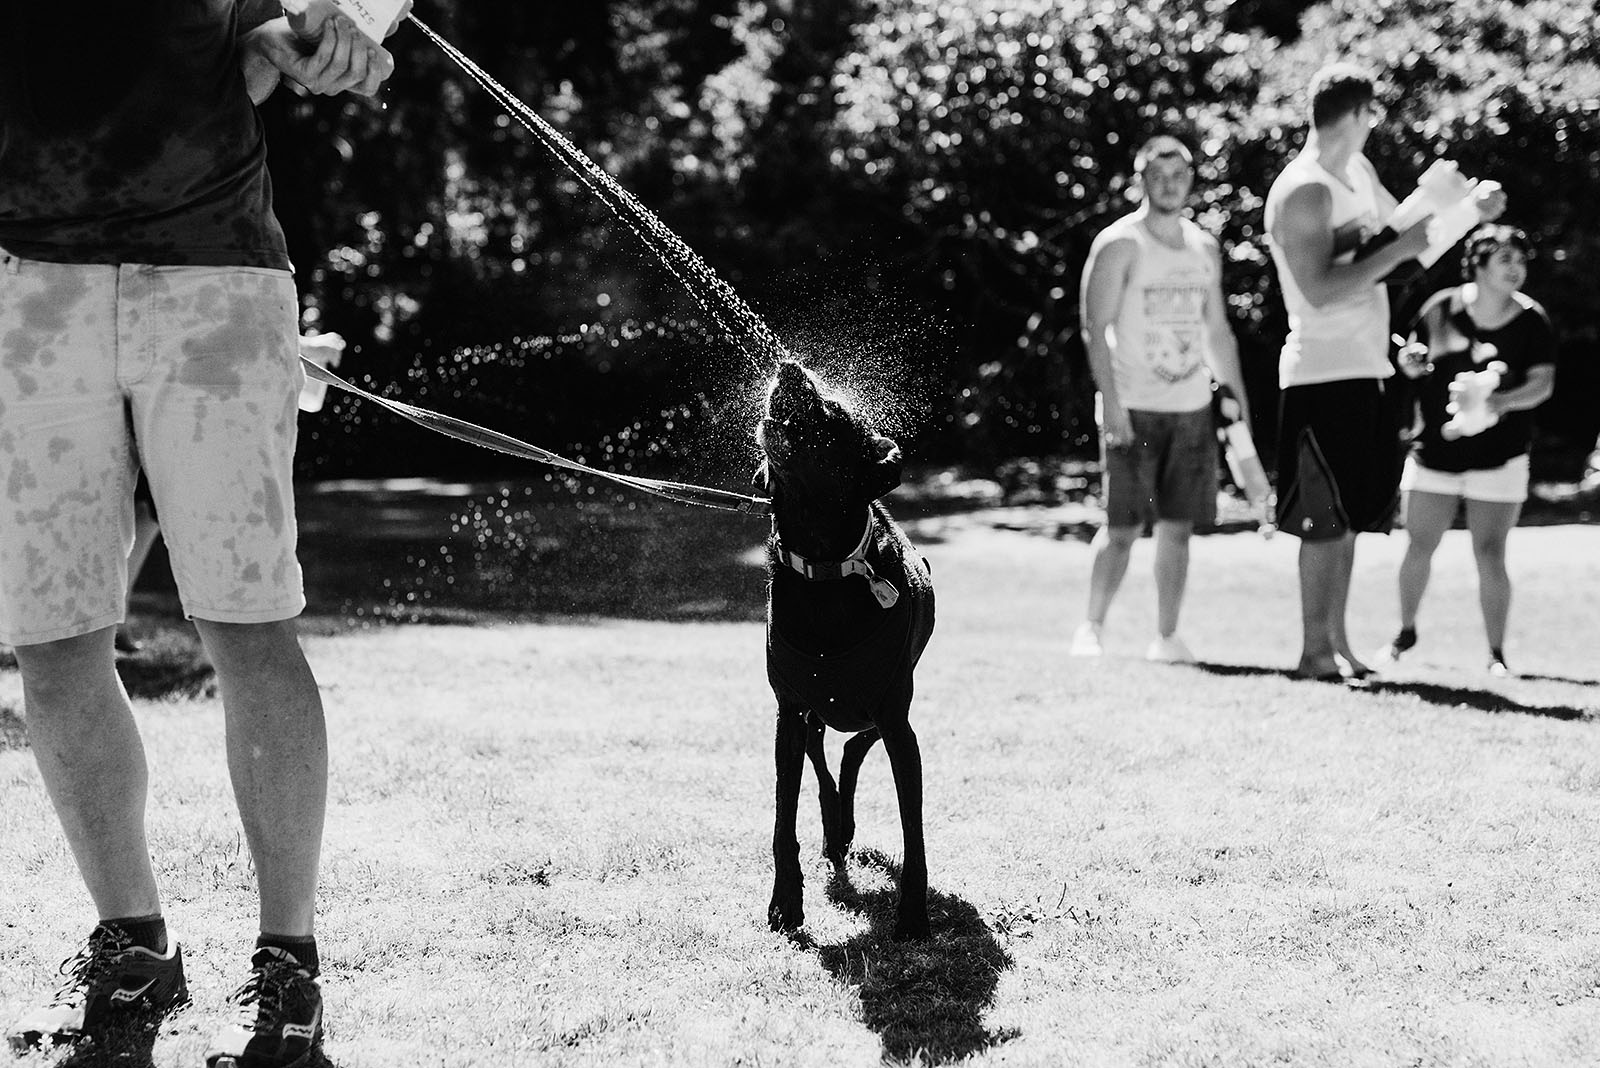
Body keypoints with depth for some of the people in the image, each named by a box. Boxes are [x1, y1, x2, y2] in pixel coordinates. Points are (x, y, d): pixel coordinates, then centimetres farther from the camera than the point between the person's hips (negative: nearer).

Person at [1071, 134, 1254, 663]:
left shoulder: (1204, 249, 13)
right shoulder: (1119, 246, -5)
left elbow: (1218, 332, 19)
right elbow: (1096, 329, -10)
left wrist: (1239, 402, 14)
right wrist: (1111, 403, -19)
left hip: (1192, 409, 5)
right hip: (1133, 410, -5)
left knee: (1178, 527, 4)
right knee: (1122, 528, -6)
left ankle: (1166, 637, 9)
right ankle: (1091, 628, 7)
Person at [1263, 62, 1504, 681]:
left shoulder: (1358, 173, 13)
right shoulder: (1304, 191, -16)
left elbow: (1402, 226, 29)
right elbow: (1321, 290, -25)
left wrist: (1470, 212, 14)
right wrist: (1401, 249, -23)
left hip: (1364, 372, 9)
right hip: (1323, 374, -9)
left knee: (1349, 515, 12)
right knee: (1327, 519, -6)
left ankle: (1337, 642, 18)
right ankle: (1315, 651, -1)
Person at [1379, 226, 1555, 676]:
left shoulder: (1531, 321, -6)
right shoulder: (1443, 308, -3)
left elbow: (1543, 383, -12)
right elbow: (1411, 361, 10)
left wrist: (1504, 401, -30)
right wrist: (1410, 361, -14)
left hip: (1498, 457, -1)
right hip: (1435, 450, 2)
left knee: (1490, 554, -6)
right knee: (1419, 546, 4)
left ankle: (1496, 652, 4)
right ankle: (1406, 631, 26)